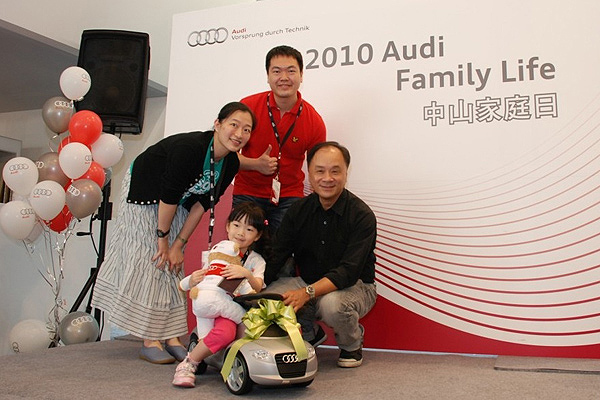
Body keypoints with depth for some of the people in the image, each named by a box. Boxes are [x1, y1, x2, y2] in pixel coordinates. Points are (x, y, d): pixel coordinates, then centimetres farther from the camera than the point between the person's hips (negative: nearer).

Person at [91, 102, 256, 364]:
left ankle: (171, 337, 5)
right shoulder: (188, 147, -35)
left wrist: (178, 245, -8)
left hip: (177, 203, 6)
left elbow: (203, 204, -8)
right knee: (149, 261, -8)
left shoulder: (231, 164, -14)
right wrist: (163, 239, -18)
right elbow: (168, 197, -28)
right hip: (145, 195, -6)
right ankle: (149, 342, -4)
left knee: (173, 265, 2)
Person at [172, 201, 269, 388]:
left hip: (236, 307, 1)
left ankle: (189, 363, -15)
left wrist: (246, 274, -29)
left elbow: (258, 287, -9)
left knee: (225, 332, -36)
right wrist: (192, 281, -5)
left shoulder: (256, 260, 11)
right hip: (209, 306, 0)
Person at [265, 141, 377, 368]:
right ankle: (310, 334, 10)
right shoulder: (299, 210, -2)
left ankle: (352, 344, 0)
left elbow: (348, 272, -26)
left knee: (331, 303, -36)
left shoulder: (361, 215, -17)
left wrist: (307, 293, -40)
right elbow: (275, 257, -7)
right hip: (308, 283, 4)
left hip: (355, 287, -4)